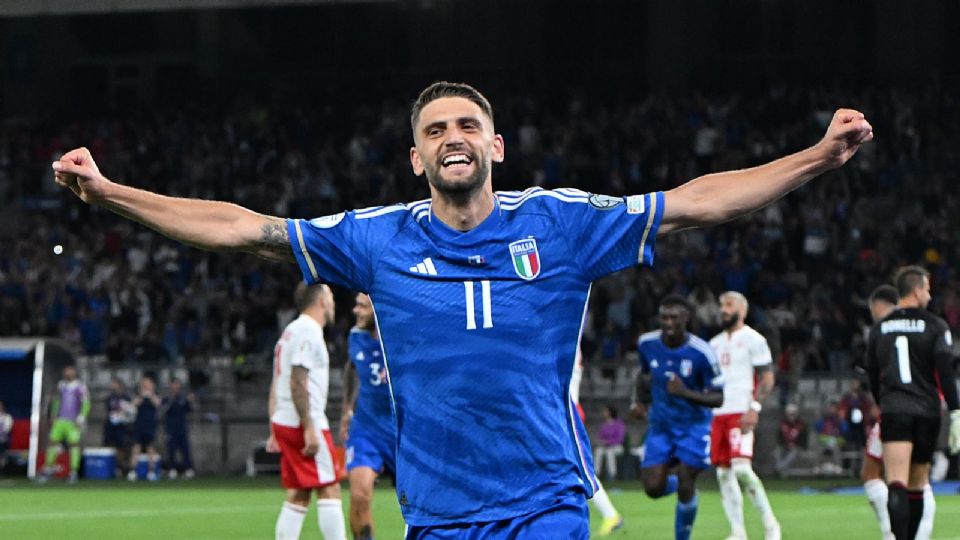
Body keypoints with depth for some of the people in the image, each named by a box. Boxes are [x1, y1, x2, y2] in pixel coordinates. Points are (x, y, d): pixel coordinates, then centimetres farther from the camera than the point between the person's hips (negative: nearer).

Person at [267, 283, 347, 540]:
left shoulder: (291, 331, 20)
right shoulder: (308, 331, -10)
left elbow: (276, 386, 20)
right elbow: (298, 382, -19)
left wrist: (274, 431, 19)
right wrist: (309, 429, -22)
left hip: (284, 423, 9)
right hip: (304, 423, -9)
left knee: (298, 495, 9)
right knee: (329, 489, -8)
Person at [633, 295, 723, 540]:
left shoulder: (701, 352, -21)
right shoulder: (647, 343, -7)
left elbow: (718, 398, -17)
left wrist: (686, 393, -32)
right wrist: (640, 397, 2)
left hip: (693, 427, -4)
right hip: (661, 426, 4)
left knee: (685, 489, -8)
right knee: (653, 488, -5)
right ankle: (677, 482, 30)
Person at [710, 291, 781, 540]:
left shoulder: (753, 340, -2)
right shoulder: (715, 344, 19)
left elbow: (767, 378, -6)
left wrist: (754, 408, -16)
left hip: (741, 413, -7)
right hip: (717, 414, 7)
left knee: (741, 469, -19)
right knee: (724, 474, 3)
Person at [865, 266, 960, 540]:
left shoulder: (879, 329, 10)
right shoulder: (935, 326, 1)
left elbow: (873, 377, 15)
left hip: (893, 413, 0)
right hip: (927, 412, 0)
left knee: (897, 486, -13)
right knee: (917, 486, 14)